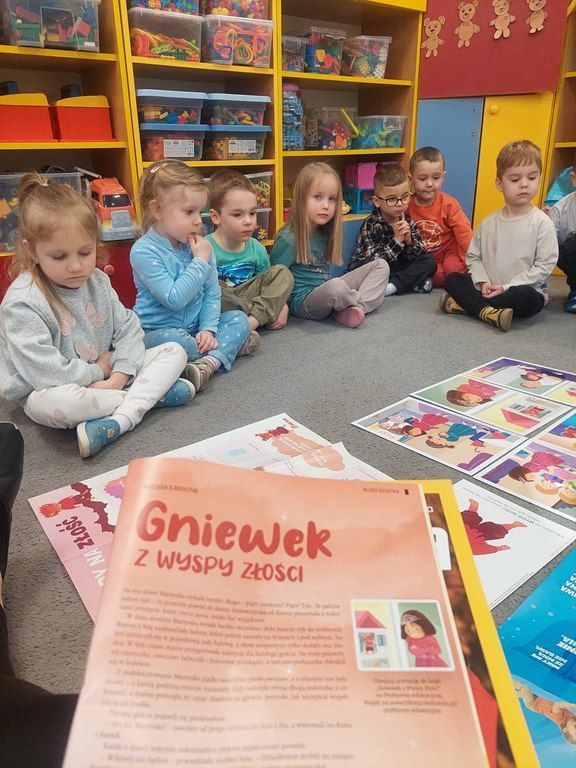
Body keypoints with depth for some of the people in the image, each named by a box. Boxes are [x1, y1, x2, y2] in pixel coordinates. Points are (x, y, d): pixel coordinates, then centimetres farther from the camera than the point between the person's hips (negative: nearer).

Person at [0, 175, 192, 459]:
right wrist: (98, 371, -12)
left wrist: (119, 376, -16)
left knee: (174, 352, -5)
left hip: (108, 375, 6)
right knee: (56, 402, -42)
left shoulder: (97, 282, 0)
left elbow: (128, 328, 0)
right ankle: (153, 393, -19)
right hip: (49, 390, -5)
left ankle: (121, 420, -28)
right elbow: (44, 371, -26)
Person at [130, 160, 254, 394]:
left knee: (239, 319, -10)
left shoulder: (199, 246, -1)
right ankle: (228, 345, -11)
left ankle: (208, 363, -31)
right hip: (158, 330, -5)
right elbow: (174, 299, -26)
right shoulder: (143, 251, -18)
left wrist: (208, 329, -12)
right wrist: (201, 262, -22)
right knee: (174, 340, -36)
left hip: (194, 327, 6)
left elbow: (212, 294, 3)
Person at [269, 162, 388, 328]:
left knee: (381, 266, 6)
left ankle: (357, 308, -17)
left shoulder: (325, 232, 8)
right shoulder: (288, 239, -16)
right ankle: (360, 300, -6)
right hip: (303, 301, -8)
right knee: (336, 286, -41)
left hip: (326, 292, 8)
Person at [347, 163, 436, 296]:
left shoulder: (406, 220, -2)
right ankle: (414, 282, -18)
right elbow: (374, 262, -27)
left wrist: (409, 241, -23)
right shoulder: (371, 225, -20)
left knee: (429, 261, -6)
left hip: (395, 268, 6)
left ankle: (391, 287, -22)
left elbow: (418, 254, -3)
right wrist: (397, 241, -31)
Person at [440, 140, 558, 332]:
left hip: (526, 290, -4)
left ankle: (467, 305, -24)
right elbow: (473, 257, 9)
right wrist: (482, 282, -11)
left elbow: (545, 265, -10)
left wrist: (507, 287, -16)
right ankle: (488, 312, -32)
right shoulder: (488, 223, 7)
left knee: (527, 296, -37)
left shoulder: (542, 223, -5)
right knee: (452, 279, -11)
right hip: (489, 290, 4)